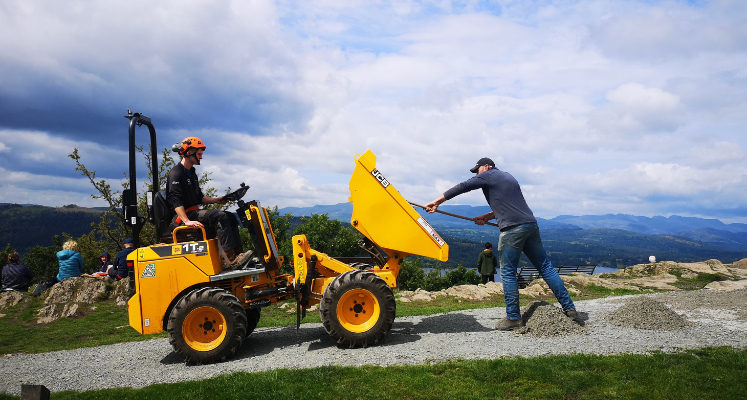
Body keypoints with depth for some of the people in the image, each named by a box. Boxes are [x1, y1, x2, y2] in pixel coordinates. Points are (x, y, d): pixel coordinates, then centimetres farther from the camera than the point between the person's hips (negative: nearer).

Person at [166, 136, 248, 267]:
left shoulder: (191, 173, 21)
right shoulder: (177, 173, -10)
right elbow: (175, 200, -23)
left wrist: (215, 200, 6)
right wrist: (187, 221, -33)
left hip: (194, 212, 10)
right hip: (184, 215, -10)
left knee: (231, 217, 1)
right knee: (220, 216, -27)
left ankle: (238, 253, -8)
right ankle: (232, 258, -32)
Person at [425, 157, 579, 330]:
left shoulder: (487, 175, 5)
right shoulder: (508, 177, 28)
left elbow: (462, 187, 1)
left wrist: (437, 202, 7)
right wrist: (488, 216, 24)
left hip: (512, 229, -8)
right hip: (531, 225, 8)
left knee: (508, 273, 1)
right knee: (546, 267, 10)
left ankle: (513, 318, 3)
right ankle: (569, 309, 11)